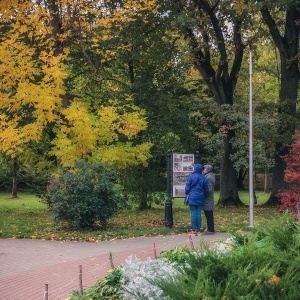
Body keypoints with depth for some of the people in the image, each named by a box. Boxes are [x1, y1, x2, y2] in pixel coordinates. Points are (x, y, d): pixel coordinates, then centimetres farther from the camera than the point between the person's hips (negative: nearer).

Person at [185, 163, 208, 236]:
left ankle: (193, 230, 1)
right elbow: (206, 190, 7)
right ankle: (198, 230, 10)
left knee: (193, 213, -1)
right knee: (199, 213, 6)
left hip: (192, 198, -3)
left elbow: (187, 188, -3)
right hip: (200, 199, 3)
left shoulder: (191, 177, -8)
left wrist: (187, 193, 17)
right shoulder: (203, 178, 1)